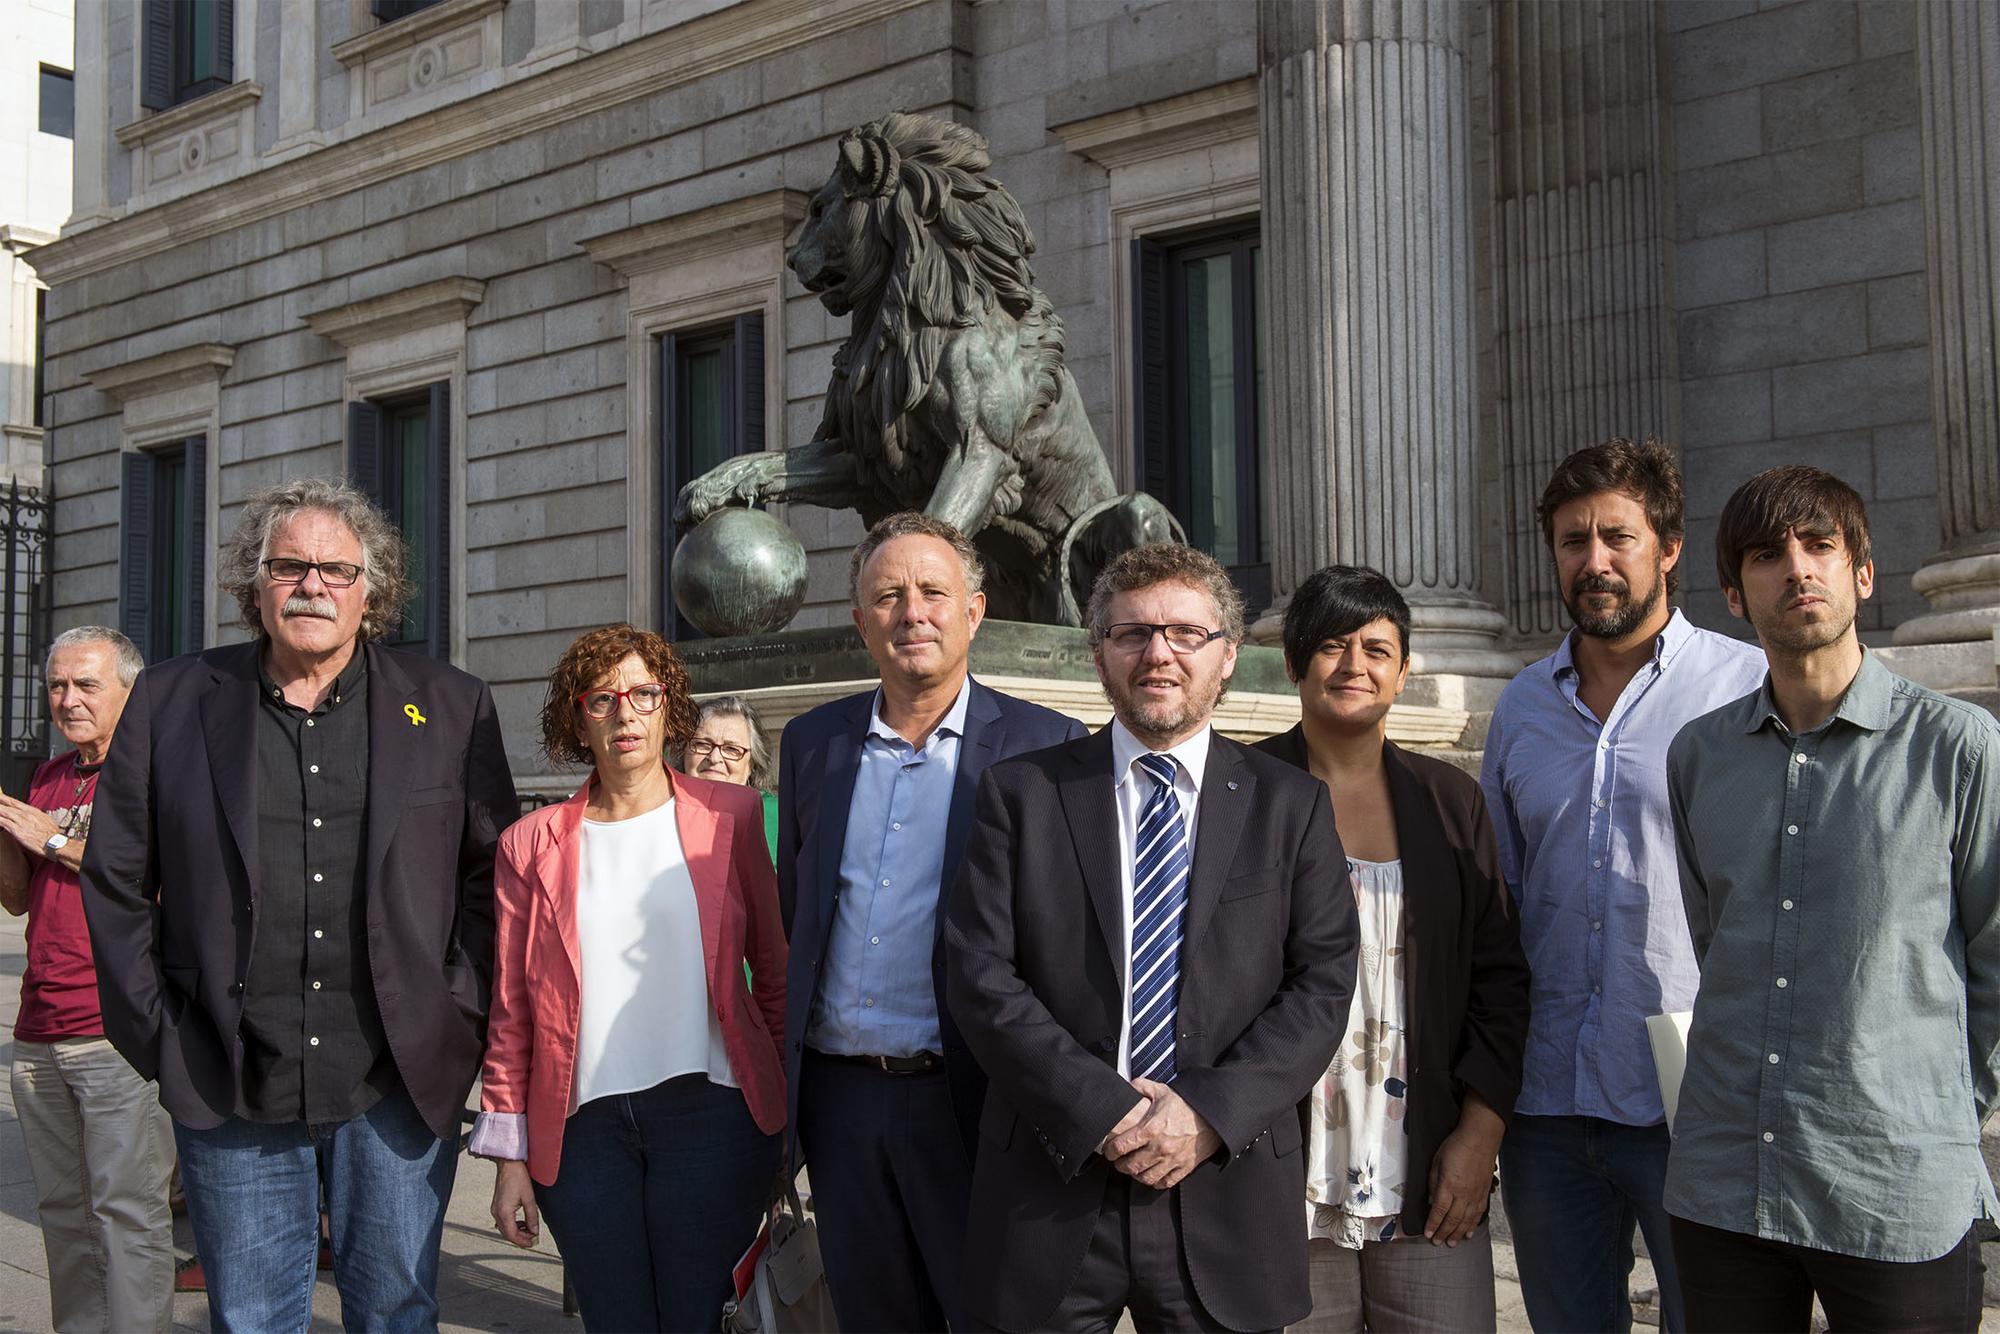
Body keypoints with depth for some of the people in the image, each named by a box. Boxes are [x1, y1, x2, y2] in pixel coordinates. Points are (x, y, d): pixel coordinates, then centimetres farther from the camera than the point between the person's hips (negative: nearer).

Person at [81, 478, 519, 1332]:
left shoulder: (451, 707, 5)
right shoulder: (170, 702, 5)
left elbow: (494, 874, 7)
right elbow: (115, 882, 7)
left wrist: (461, 1019, -1)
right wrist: (155, 1036, 1)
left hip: (398, 1079, 0)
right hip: (228, 1088, 1)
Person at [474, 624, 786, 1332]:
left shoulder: (729, 815, 5)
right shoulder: (531, 844, 7)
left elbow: (774, 965, 6)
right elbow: (512, 1009, 8)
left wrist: (789, 1113, 2)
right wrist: (511, 1155, 6)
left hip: (708, 1111, -1)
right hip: (582, 1127, 2)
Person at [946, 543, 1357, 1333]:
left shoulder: (1292, 806, 7)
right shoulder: (1021, 793, 5)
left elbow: (1323, 986, 0)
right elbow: (979, 973, -3)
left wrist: (1211, 1113, -12)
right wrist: (1099, 1110, -13)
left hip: (1228, 1196, 1)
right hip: (1050, 1194, 0)